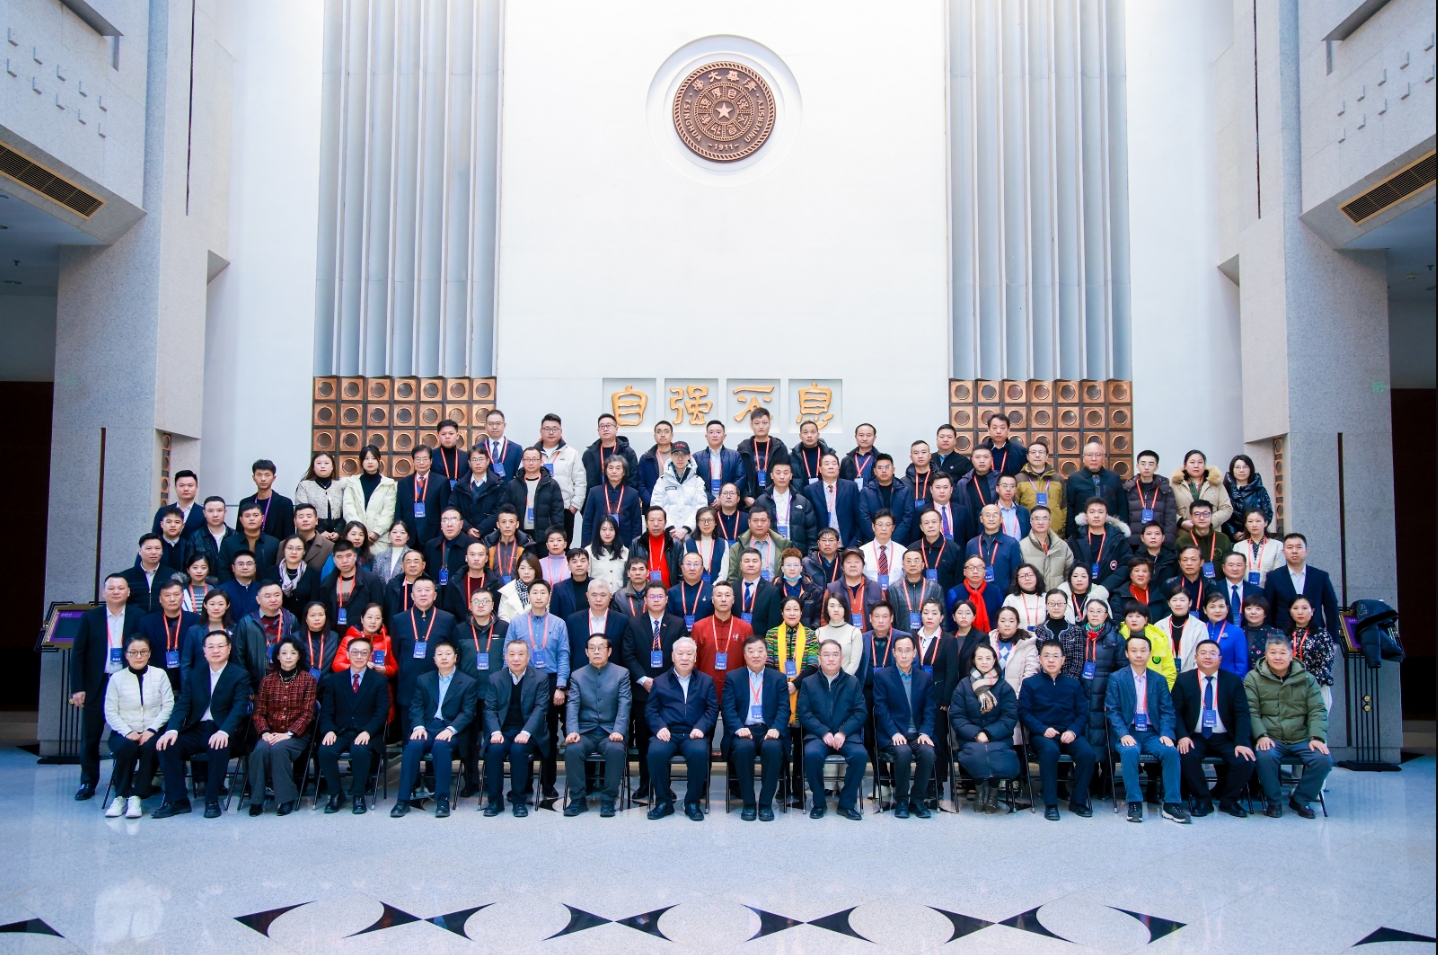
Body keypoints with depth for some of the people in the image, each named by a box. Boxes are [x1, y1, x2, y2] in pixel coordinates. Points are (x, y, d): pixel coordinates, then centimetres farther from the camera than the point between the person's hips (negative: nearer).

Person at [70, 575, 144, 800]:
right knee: (90, 736, 7)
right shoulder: (90, 618, 2)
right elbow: (77, 654, 1)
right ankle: (88, 782, 21)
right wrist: (77, 688, -4)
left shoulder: (138, 617, 0)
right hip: (96, 685, 1)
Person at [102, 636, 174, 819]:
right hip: (124, 733, 0)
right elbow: (110, 713, 0)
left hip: (152, 732, 0)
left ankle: (136, 797, -25)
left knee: (150, 747, -32)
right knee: (127, 747, -33)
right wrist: (128, 732, -15)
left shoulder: (159, 675, 6)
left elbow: (168, 706, 0)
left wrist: (151, 730, -13)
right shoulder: (117, 678, 6)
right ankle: (120, 796, -18)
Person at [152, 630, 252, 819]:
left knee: (218, 748, -35)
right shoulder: (195, 675, 14)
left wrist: (224, 732, -30)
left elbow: (239, 708, -11)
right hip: (195, 731, 4)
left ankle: (212, 801, -17)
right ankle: (177, 800, -11)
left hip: (221, 732, -4)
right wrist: (172, 729, -16)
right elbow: (182, 705, 5)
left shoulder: (240, 675, 2)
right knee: (167, 746, -22)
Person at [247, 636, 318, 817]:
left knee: (278, 749, -32)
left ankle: (286, 798, -19)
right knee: (260, 750, -30)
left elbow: (307, 713, -3)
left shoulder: (308, 679, 3)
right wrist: (265, 732, -11)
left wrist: (289, 734, -16)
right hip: (271, 734, 2)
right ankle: (256, 799, -19)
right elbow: (259, 712, 8)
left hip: (297, 735, -2)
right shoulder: (267, 680, 11)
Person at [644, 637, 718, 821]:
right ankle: (663, 802, -13)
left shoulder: (706, 681, 17)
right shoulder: (659, 681, 17)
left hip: (693, 735, 0)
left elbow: (712, 709, 7)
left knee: (699, 752, -34)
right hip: (667, 734, 1)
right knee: (655, 752, -32)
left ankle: (693, 802, -14)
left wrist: (701, 727, -11)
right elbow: (650, 710, 10)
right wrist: (659, 727, -10)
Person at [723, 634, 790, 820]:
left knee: (773, 748, -33)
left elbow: (784, 708, 4)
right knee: (743, 747, -34)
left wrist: (776, 728, -16)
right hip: (743, 730, 0)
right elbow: (727, 708, 1)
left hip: (769, 730, 1)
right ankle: (748, 803, -17)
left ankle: (766, 803, -18)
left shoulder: (778, 678, 14)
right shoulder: (732, 677, 12)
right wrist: (738, 728, -18)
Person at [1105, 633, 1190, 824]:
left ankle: (1172, 803, -16)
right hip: (1127, 733, -3)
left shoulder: (1159, 680, 12)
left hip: (1152, 733, 3)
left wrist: (1166, 733, -12)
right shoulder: (1116, 678, 3)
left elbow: (1166, 711, 6)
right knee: (1130, 751, -34)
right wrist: (1123, 734, -19)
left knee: (1171, 751, -27)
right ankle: (1134, 802, -22)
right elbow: (1112, 710, -3)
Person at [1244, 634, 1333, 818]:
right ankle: (1274, 801, -7)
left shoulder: (1306, 678, 10)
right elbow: (1251, 711, -4)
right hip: (1271, 740, -3)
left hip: (1302, 740, 3)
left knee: (1324, 759, -24)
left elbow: (1317, 711, 6)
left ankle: (1300, 799, 2)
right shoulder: (1253, 678, 3)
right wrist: (1261, 736, -19)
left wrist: (1317, 737, -10)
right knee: (1265, 757, -34)